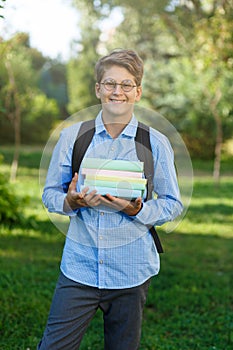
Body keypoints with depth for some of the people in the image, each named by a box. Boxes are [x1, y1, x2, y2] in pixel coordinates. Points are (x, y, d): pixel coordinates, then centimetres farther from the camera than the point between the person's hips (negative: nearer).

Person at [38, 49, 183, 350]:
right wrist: (72, 202, -14)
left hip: (131, 271, 0)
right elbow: (50, 193, 8)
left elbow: (173, 205, 3)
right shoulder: (71, 137, 2)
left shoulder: (156, 143, -1)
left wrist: (136, 209, -16)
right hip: (79, 267, 0)